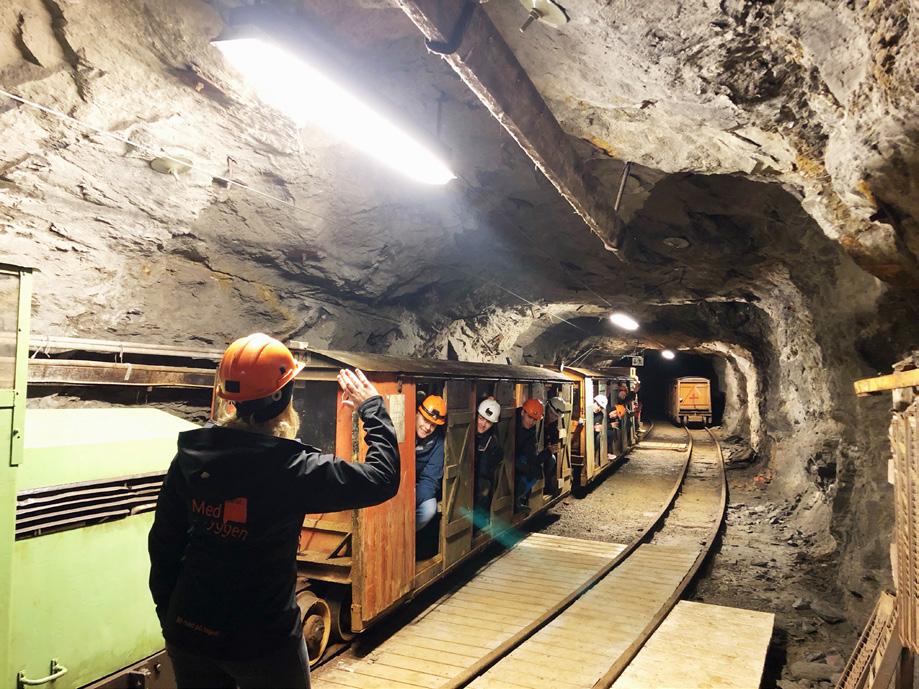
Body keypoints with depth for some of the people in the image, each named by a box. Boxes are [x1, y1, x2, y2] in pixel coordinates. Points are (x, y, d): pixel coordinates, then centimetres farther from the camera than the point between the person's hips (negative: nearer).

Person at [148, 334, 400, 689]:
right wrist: (372, 407, -2)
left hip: (189, 630, 5)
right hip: (263, 639, -4)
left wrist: (168, 612, 15)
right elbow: (383, 479, -14)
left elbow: (164, 541, 1)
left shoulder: (192, 453, -7)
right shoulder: (292, 468, -22)